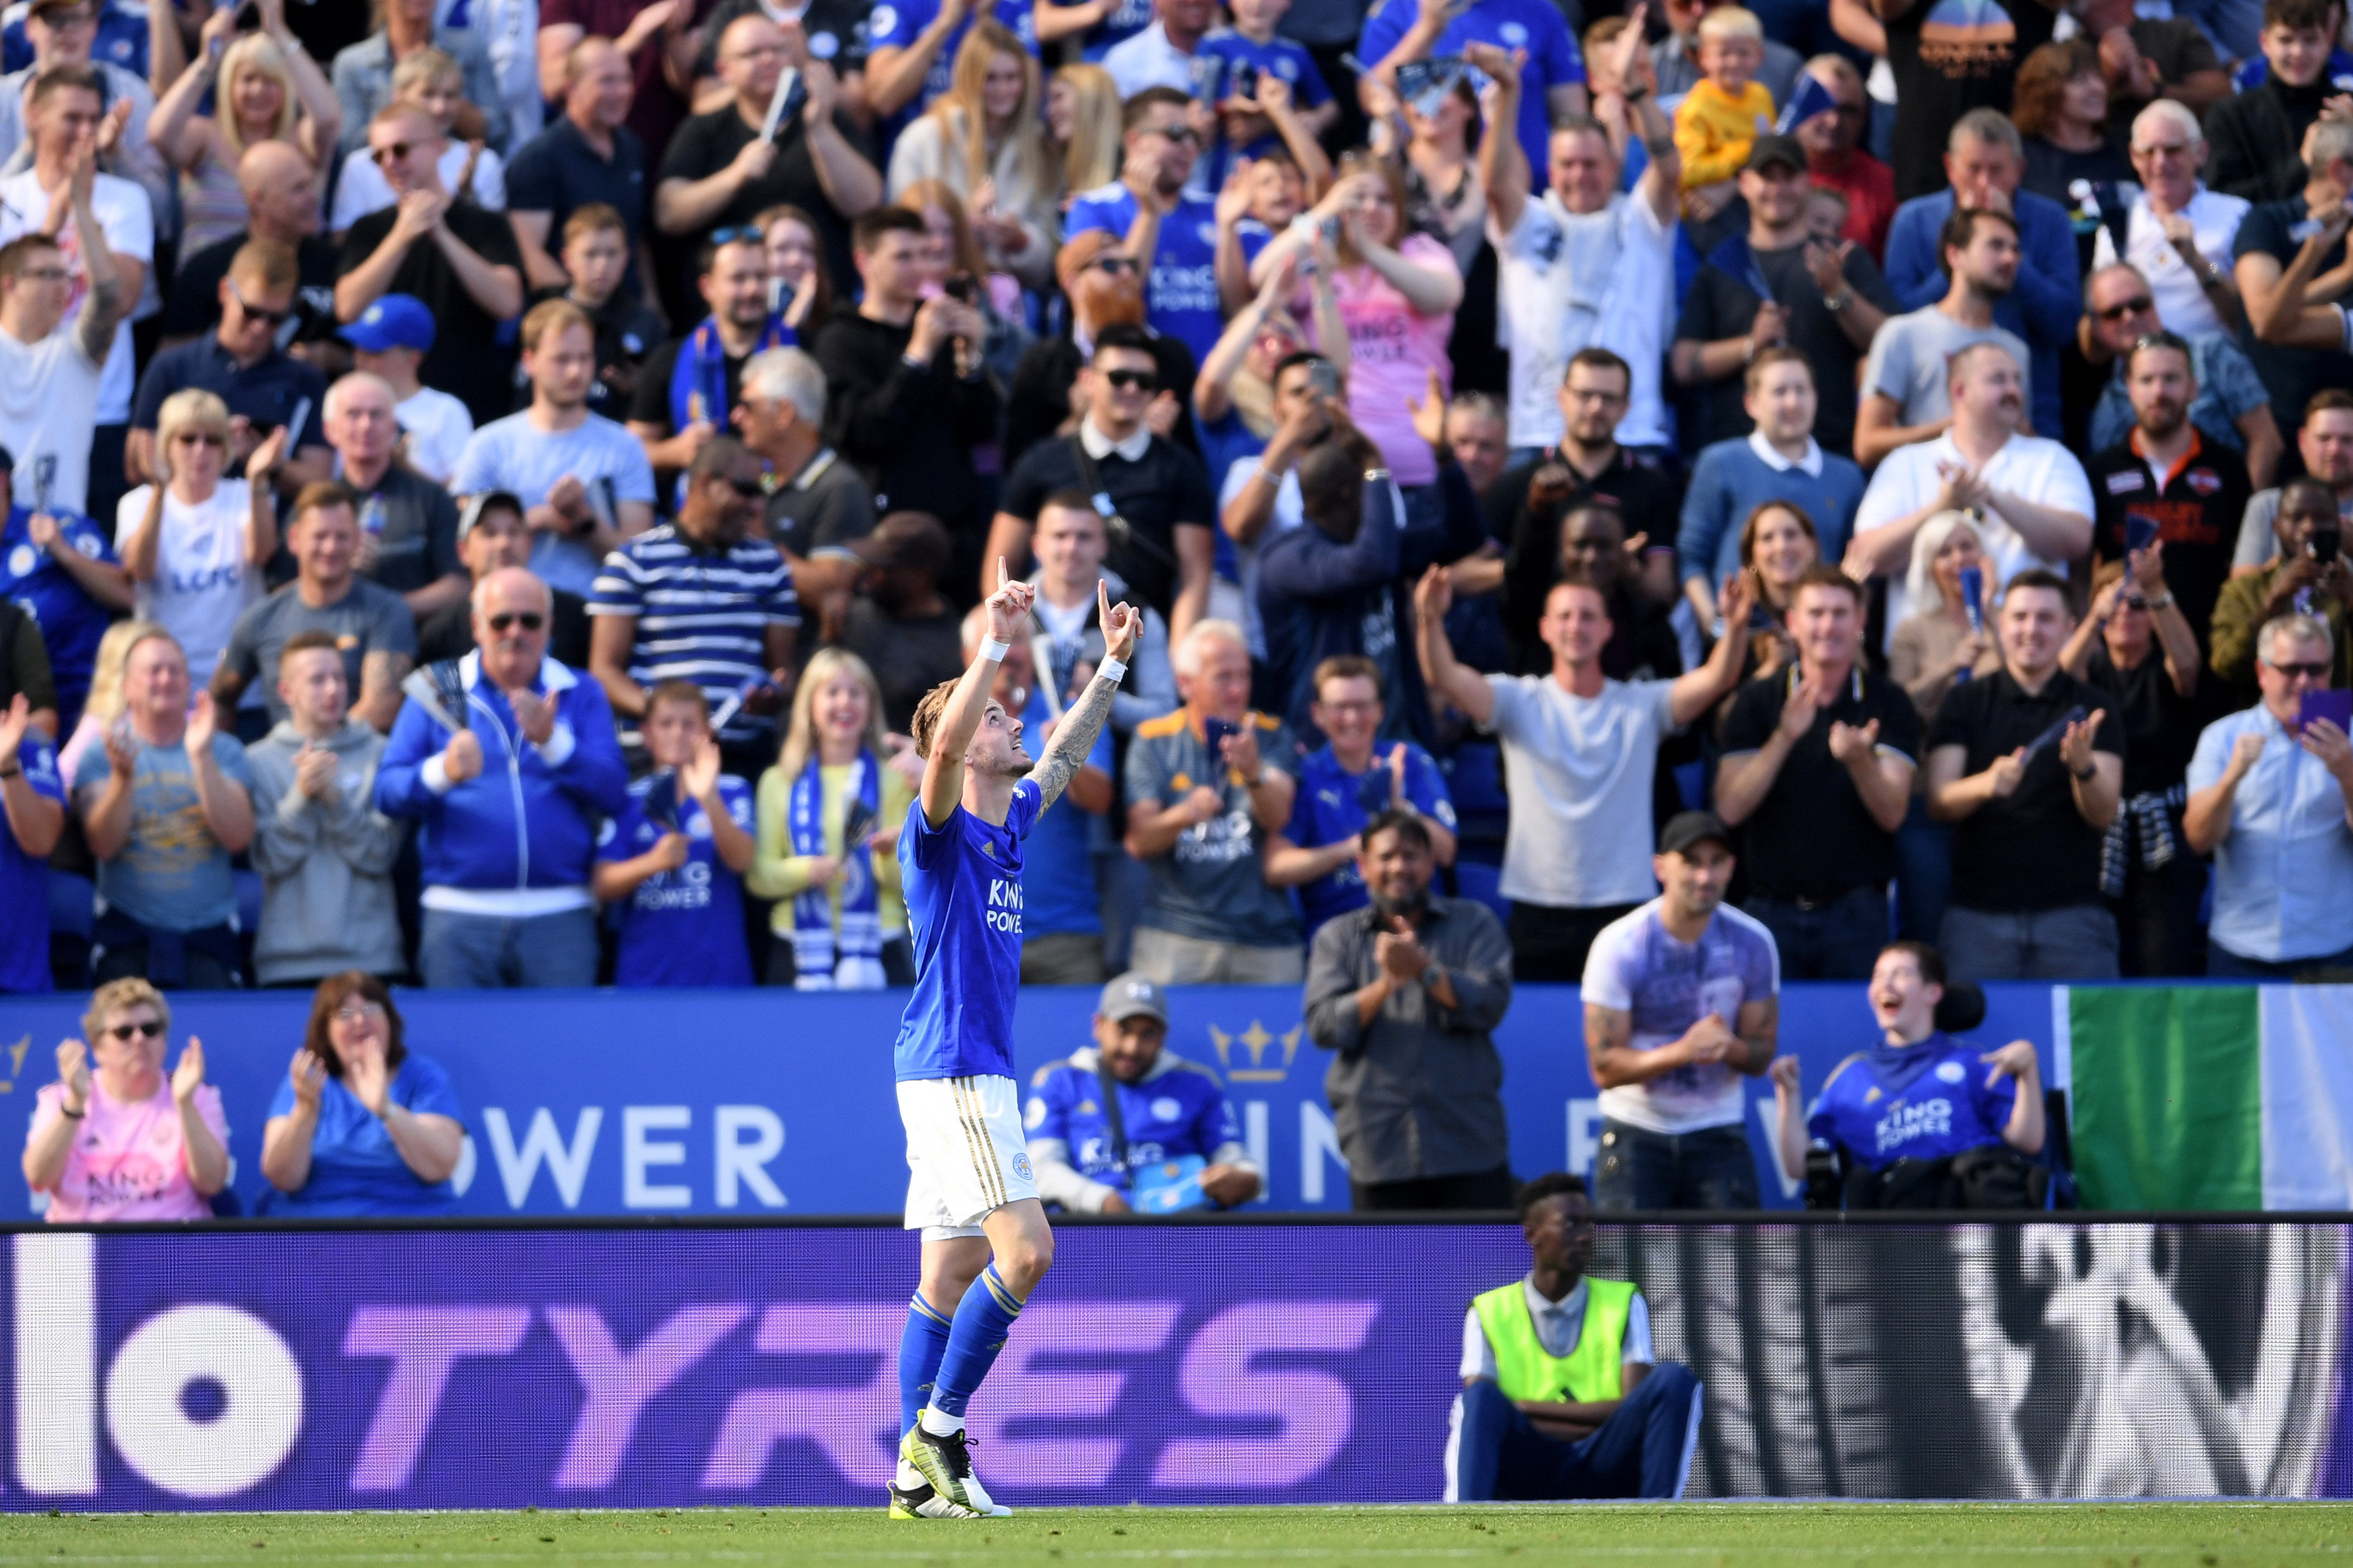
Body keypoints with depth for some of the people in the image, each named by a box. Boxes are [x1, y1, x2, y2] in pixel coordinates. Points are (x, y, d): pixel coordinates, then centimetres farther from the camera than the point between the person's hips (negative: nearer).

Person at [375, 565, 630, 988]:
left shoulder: (581, 695, 12)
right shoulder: (439, 693, 10)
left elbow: (614, 794, 0)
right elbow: (389, 791, 1)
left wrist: (551, 741, -14)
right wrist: (442, 773, -19)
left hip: (559, 919, 0)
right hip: (458, 914, 0)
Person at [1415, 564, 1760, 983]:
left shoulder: (1643, 706, 5)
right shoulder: (1519, 702, 4)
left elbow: (1715, 680, -10)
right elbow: (1444, 677, -10)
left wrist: (1735, 627, -31)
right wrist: (1430, 620, -31)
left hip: (1622, 911, 0)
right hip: (1537, 912, 0)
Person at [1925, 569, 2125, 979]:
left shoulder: (2092, 707, 7)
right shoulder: (1966, 703, 8)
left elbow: (2103, 815, -3)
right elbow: (1938, 803, -2)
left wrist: (2083, 767, -24)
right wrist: (1986, 784, -24)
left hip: (2071, 913, 0)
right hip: (1980, 912, 0)